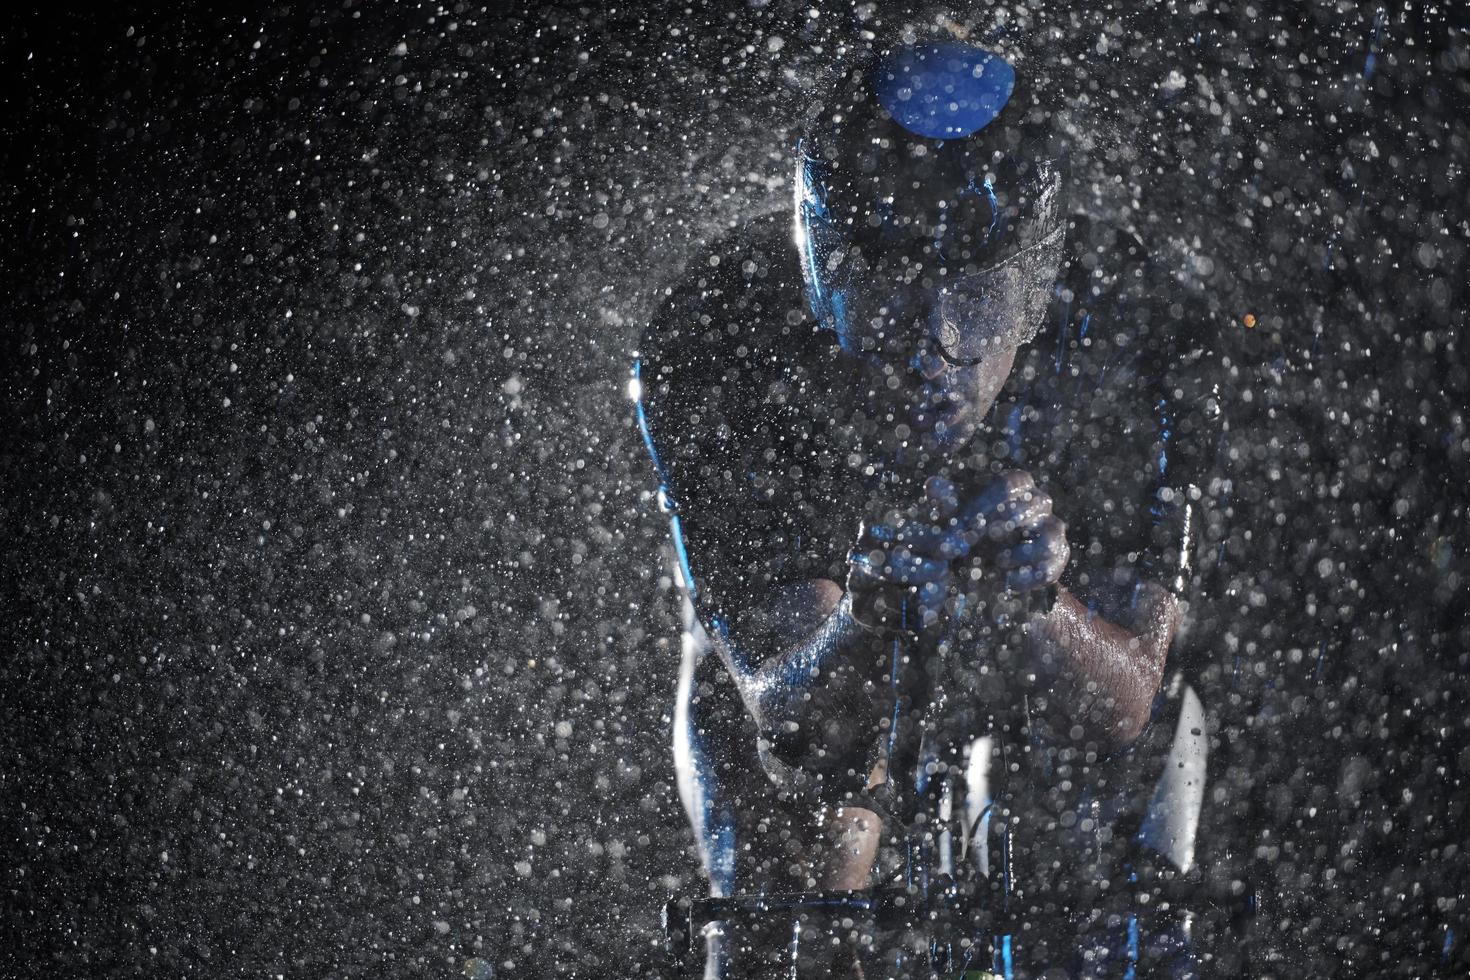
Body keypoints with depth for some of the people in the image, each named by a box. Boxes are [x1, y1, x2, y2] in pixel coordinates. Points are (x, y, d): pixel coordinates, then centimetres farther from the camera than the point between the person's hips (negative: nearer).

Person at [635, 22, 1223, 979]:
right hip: (805, 654, 0)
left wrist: (1030, 604, -51)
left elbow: (1123, 705, -30)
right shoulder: (714, 353, -34)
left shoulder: (1130, 342, -33)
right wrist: (870, 614, -54)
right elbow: (782, 709, -32)